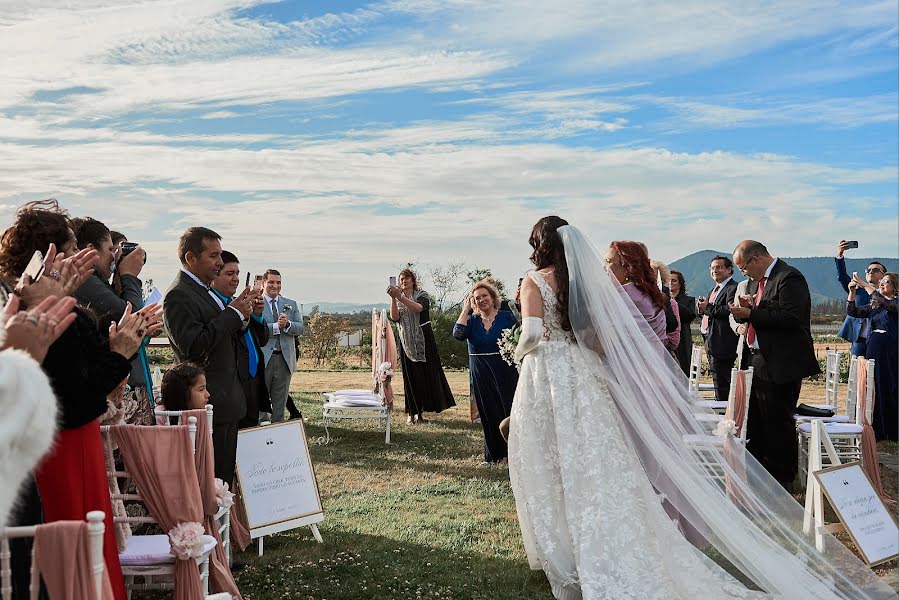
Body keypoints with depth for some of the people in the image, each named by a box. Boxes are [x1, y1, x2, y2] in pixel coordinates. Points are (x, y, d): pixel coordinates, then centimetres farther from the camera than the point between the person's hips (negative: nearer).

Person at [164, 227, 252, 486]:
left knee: (226, 476, 13)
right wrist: (233, 313, -16)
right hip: (209, 403, -10)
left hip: (227, 401, 10)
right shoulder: (179, 295, -13)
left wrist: (241, 317, 2)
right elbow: (194, 347, -23)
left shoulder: (206, 290, 16)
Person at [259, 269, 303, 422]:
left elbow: (300, 329, 3)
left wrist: (287, 324, -16)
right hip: (262, 359, -4)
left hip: (284, 359, 4)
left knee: (280, 403, 9)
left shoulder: (291, 304, 13)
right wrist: (276, 326, -20)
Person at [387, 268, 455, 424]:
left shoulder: (422, 295, 2)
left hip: (423, 340, -2)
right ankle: (411, 412, 4)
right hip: (407, 342, 2)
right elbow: (394, 317, -8)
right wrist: (393, 298, -21)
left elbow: (419, 307, -21)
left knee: (426, 374, -3)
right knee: (410, 376, 0)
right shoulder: (397, 300, 10)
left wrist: (400, 297, -31)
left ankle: (420, 411, 4)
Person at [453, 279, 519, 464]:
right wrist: (466, 309, -7)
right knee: (488, 414, 8)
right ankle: (492, 455, 19)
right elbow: (458, 334, -12)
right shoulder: (472, 320, 7)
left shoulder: (506, 317, 1)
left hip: (504, 372, -2)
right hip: (481, 374, 2)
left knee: (508, 409, -3)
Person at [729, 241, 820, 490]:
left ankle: (782, 479, 13)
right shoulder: (757, 280, 14)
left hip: (783, 365, -10)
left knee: (779, 423, 0)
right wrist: (747, 308, -1)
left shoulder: (789, 278, -15)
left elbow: (791, 318, -26)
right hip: (761, 363, 10)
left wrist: (750, 313, -23)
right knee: (755, 423, 17)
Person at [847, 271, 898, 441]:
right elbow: (853, 312, 6)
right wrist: (852, 292, -7)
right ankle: (877, 430, 11)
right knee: (875, 390, 5)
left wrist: (865, 285, -20)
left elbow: (884, 303, -22)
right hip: (873, 350, 5)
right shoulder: (873, 306, 15)